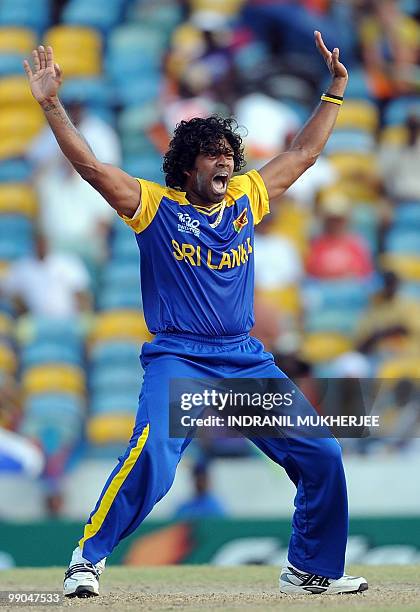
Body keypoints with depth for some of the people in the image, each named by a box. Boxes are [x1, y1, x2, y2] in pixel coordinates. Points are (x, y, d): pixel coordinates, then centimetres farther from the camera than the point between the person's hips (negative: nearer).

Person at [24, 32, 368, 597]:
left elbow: (304, 153, 21)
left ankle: (311, 570, 19)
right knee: (152, 455, -29)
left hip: (246, 360, 5)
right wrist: (52, 105, -16)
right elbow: (90, 166, -8)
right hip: (177, 357, -5)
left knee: (322, 456, 1)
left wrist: (335, 91, 19)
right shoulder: (156, 206, -1)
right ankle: (88, 558, -15)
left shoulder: (247, 198, 11)